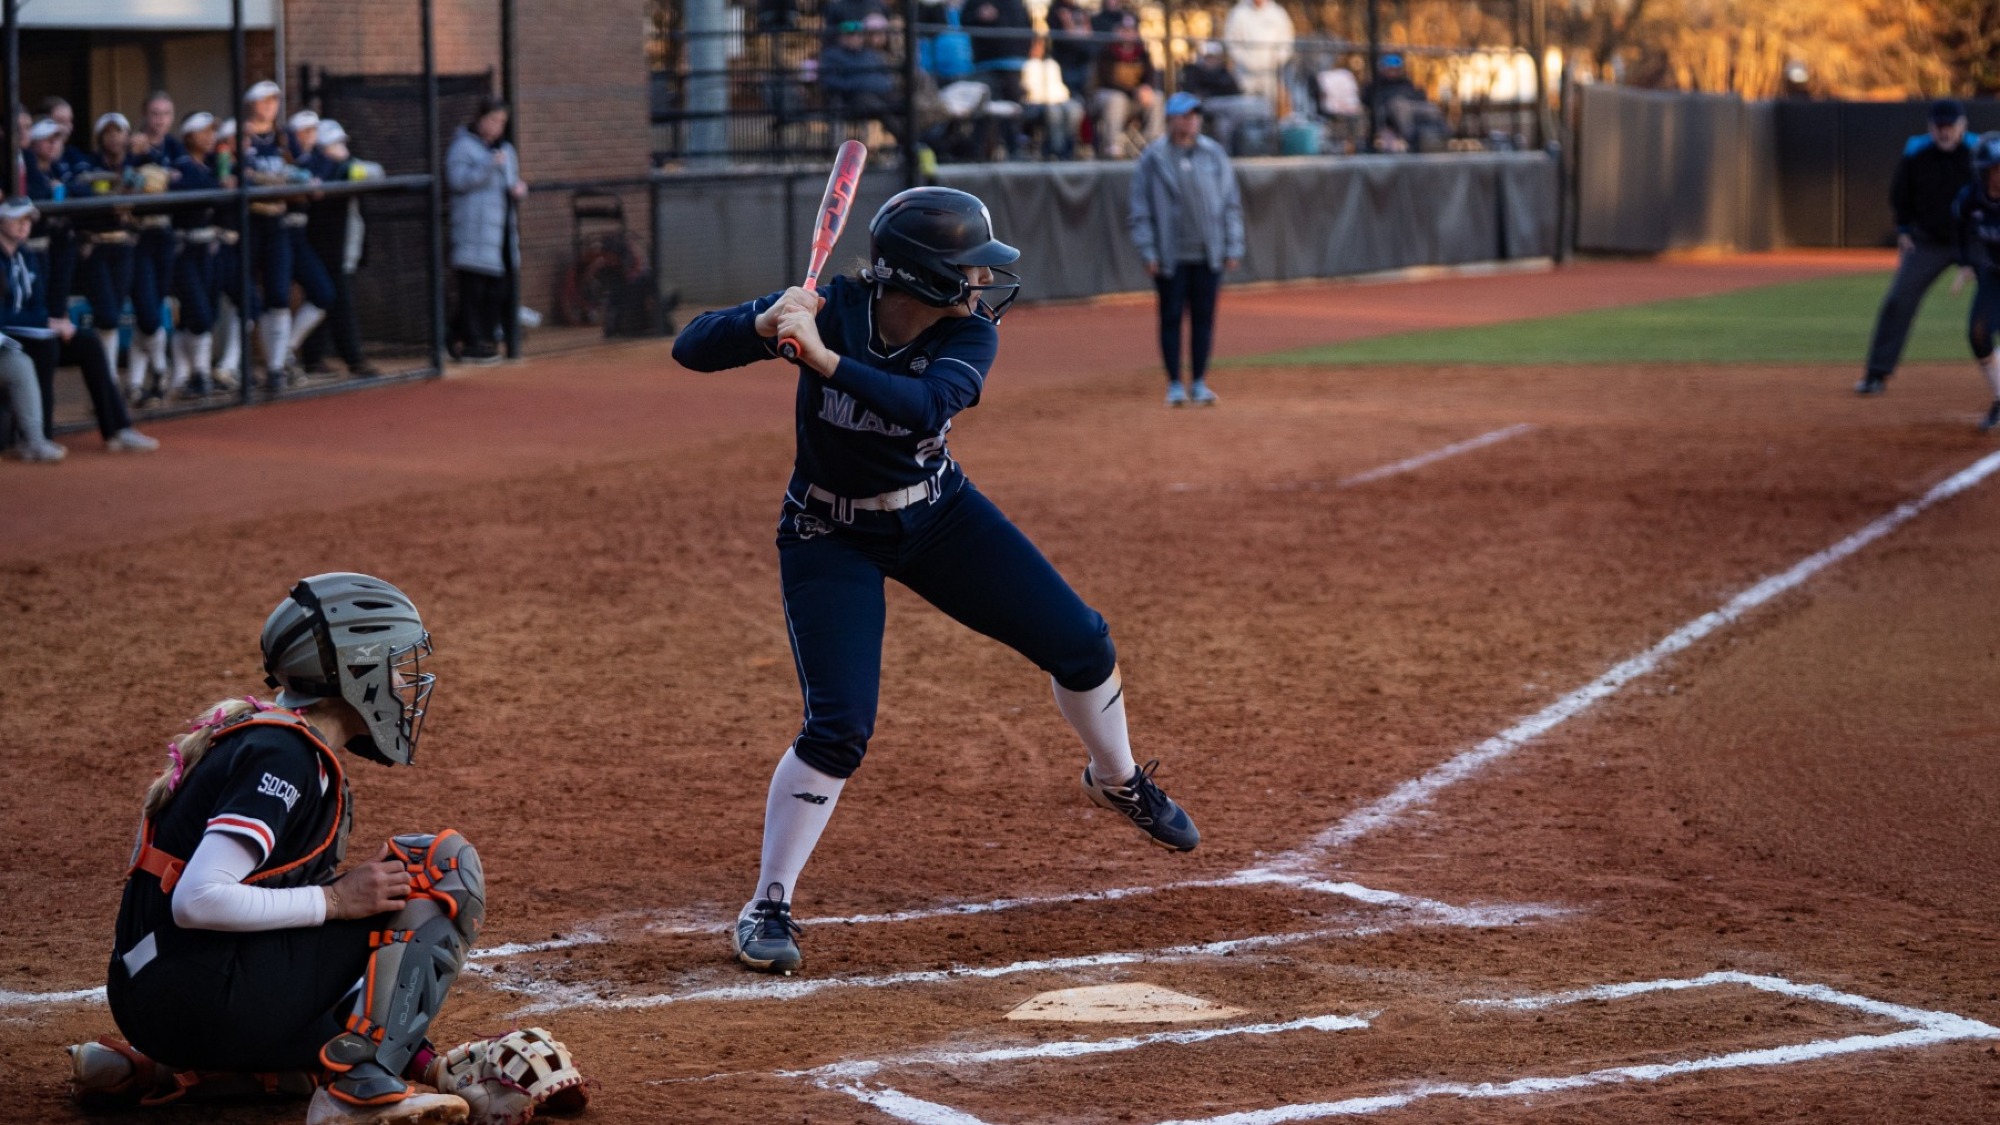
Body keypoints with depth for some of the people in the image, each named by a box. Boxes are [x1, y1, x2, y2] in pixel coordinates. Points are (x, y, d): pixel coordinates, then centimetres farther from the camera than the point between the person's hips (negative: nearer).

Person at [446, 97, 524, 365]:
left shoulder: (506, 149, 20)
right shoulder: (463, 146, -2)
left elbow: (513, 181, 29)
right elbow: (457, 179, -15)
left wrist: (519, 189, 5)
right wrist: (489, 166, -23)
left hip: (501, 228, 7)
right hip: (473, 229, -7)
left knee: (498, 288, 5)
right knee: (473, 286, -8)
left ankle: (486, 338, 13)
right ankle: (472, 342, -7)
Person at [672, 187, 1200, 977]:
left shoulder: (969, 335, -19)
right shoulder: (830, 310, -24)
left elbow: (924, 406, -40)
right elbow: (690, 349, -26)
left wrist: (824, 358, -50)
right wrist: (763, 326, -45)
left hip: (939, 517, 4)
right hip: (832, 540, -3)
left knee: (1080, 644, 5)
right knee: (839, 727, -17)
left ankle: (1118, 781, 36)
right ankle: (767, 908, -1)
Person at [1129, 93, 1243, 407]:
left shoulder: (1214, 154, 6)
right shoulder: (1153, 157, -1)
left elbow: (1231, 202, 9)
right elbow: (1141, 208, 0)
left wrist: (1233, 247, 3)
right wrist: (1147, 251, -7)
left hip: (1208, 253, 2)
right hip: (1170, 256, -2)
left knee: (1204, 317, 5)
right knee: (1171, 318, 2)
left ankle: (1199, 383, 12)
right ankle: (1174, 385, 9)